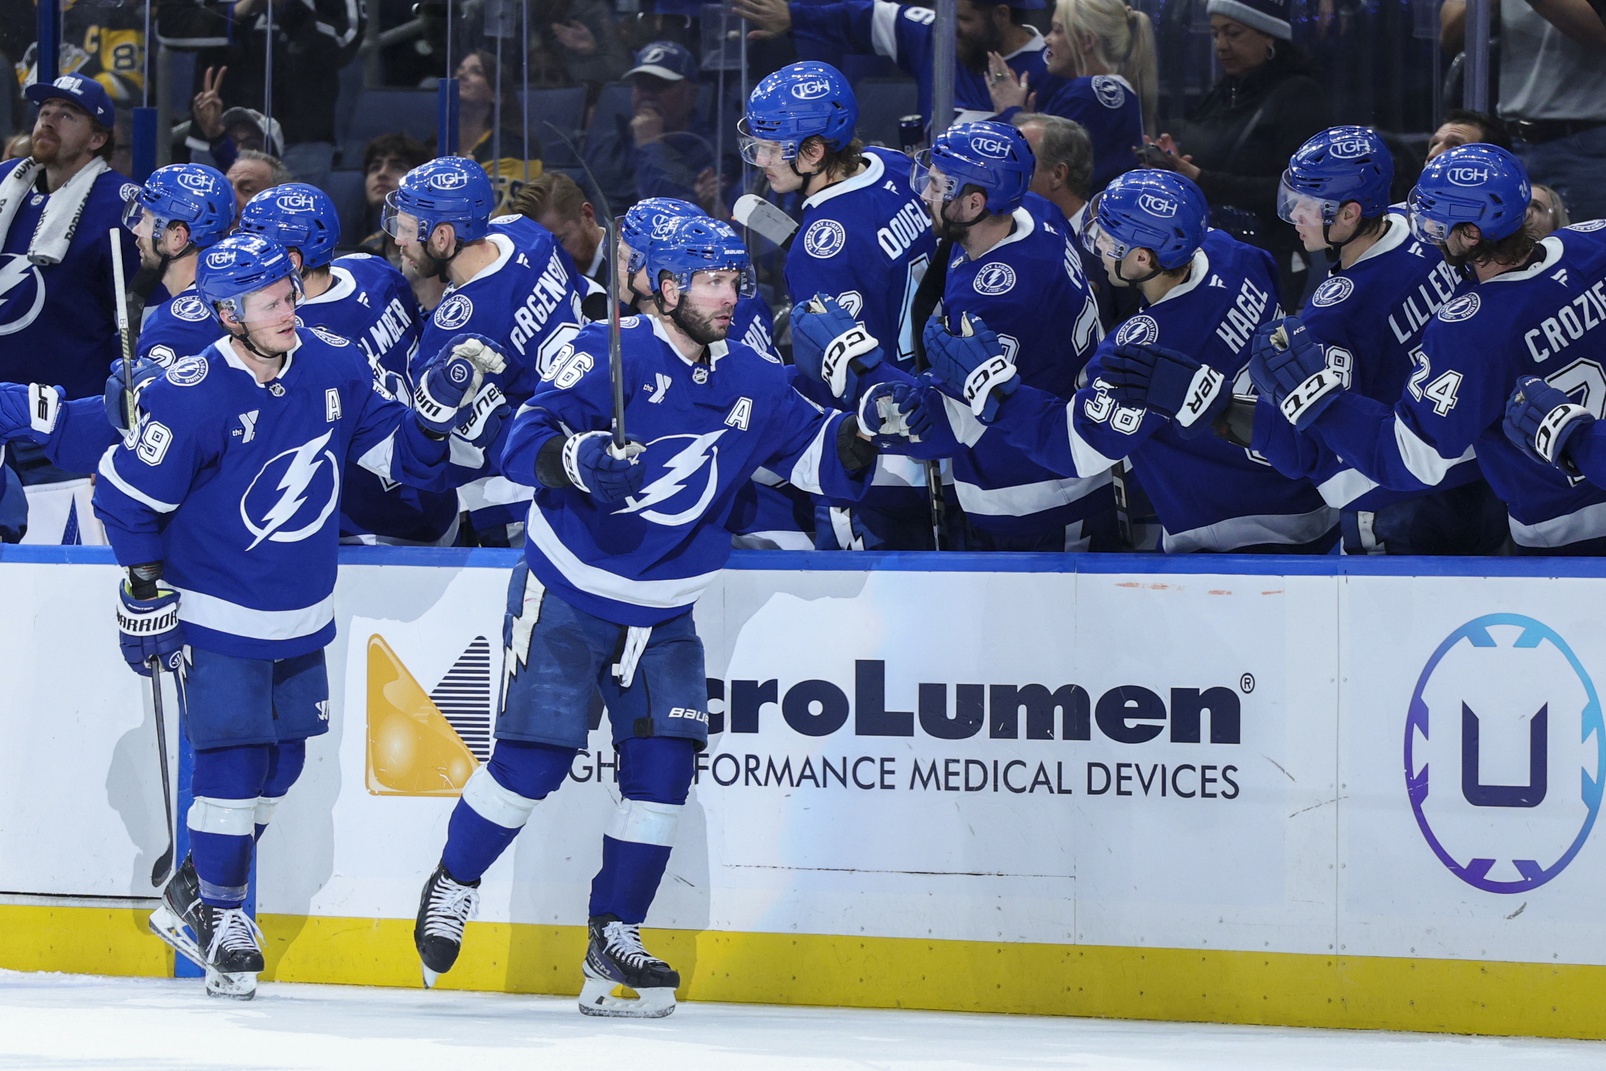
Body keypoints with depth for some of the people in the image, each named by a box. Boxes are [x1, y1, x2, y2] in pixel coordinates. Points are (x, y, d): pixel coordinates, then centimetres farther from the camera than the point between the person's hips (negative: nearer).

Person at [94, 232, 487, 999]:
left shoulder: (333, 367, -6)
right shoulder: (192, 397, -22)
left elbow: (396, 454, 5)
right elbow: (127, 495, -13)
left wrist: (436, 416, -15)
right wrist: (146, 595, -10)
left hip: (301, 618, 6)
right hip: (216, 615, -6)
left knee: (281, 761, 13)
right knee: (234, 759, -10)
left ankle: (190, 898, 30)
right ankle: (220, 914, 7)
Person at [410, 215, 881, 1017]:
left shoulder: (754, 382, 1)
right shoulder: (611, 353, -15)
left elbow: (818, 460, 6)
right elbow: (525, 444, -20)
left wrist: (861, 432, -15)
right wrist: (580, 460, -40)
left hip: (661, 615, 5)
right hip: (564, 593, -5)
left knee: (663, 763, -4)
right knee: (533, 757, -8)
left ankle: (613, 938, 8)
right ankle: (453, 885, 17)